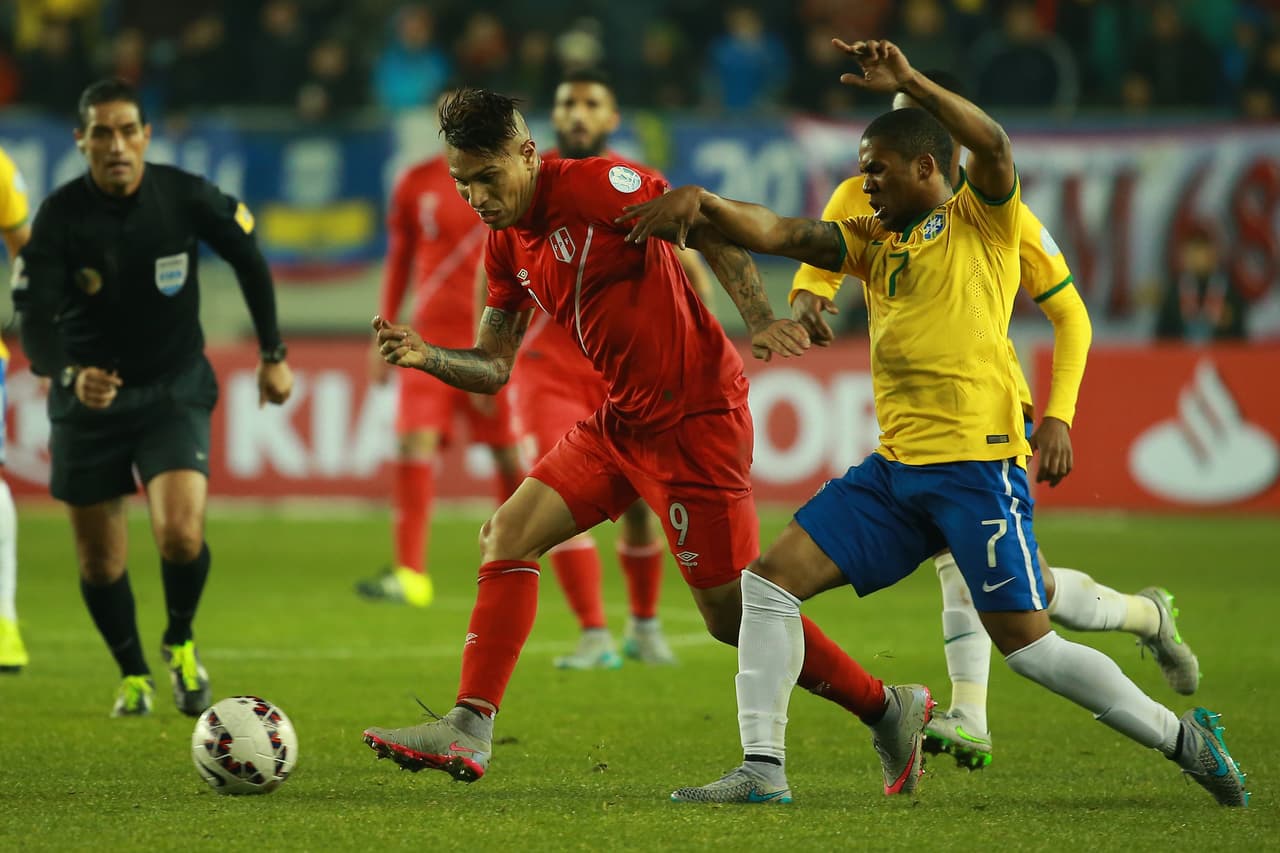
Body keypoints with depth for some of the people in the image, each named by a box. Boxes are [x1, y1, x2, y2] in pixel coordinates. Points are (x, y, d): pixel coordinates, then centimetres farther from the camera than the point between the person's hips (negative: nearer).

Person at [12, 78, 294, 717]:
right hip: (87, 399, 1)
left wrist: (273, 355, 9)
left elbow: (248, 260, 5)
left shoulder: (186, 197, -13)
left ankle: (180, 644, 10)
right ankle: (132, 675, 33)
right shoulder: (60, 216, -16)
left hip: (174, 394, -1)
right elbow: (35, 322, -22)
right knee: (99, 562, 7)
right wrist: (68, 375, -43)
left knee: (180, 536, -21)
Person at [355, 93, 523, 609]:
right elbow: (398, 260, 16)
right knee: (415, 442, -11)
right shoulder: (416, 185, 7)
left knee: (509, 451, 1)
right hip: (432, 335, 1)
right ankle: (410, 576, -11)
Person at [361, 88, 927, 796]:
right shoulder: (506, 246, 9)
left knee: (733, 615, -4)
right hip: (624, 420, 8)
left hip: (695, 417, -8)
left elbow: (712, 228, -14)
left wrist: (759, 322, -25)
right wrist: (426, 357, -8)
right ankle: (468, 730, -5)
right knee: (508, 534, -3)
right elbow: (493, 367, 12)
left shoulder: (595, 187, -15)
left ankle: (891, 711, 13)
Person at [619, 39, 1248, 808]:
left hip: (977, 463, -7)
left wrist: (909, 81, -26)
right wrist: (703, 202, -9)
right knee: (772, 579, -2)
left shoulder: (983, 220, 2)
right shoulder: (872, 241, 18)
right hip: (896, 467, 7)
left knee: (1026, 643, -9)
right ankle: (762, 768, 1)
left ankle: (1182, 738, 7)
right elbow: (781, 233, 8)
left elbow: (994, 145, -18)